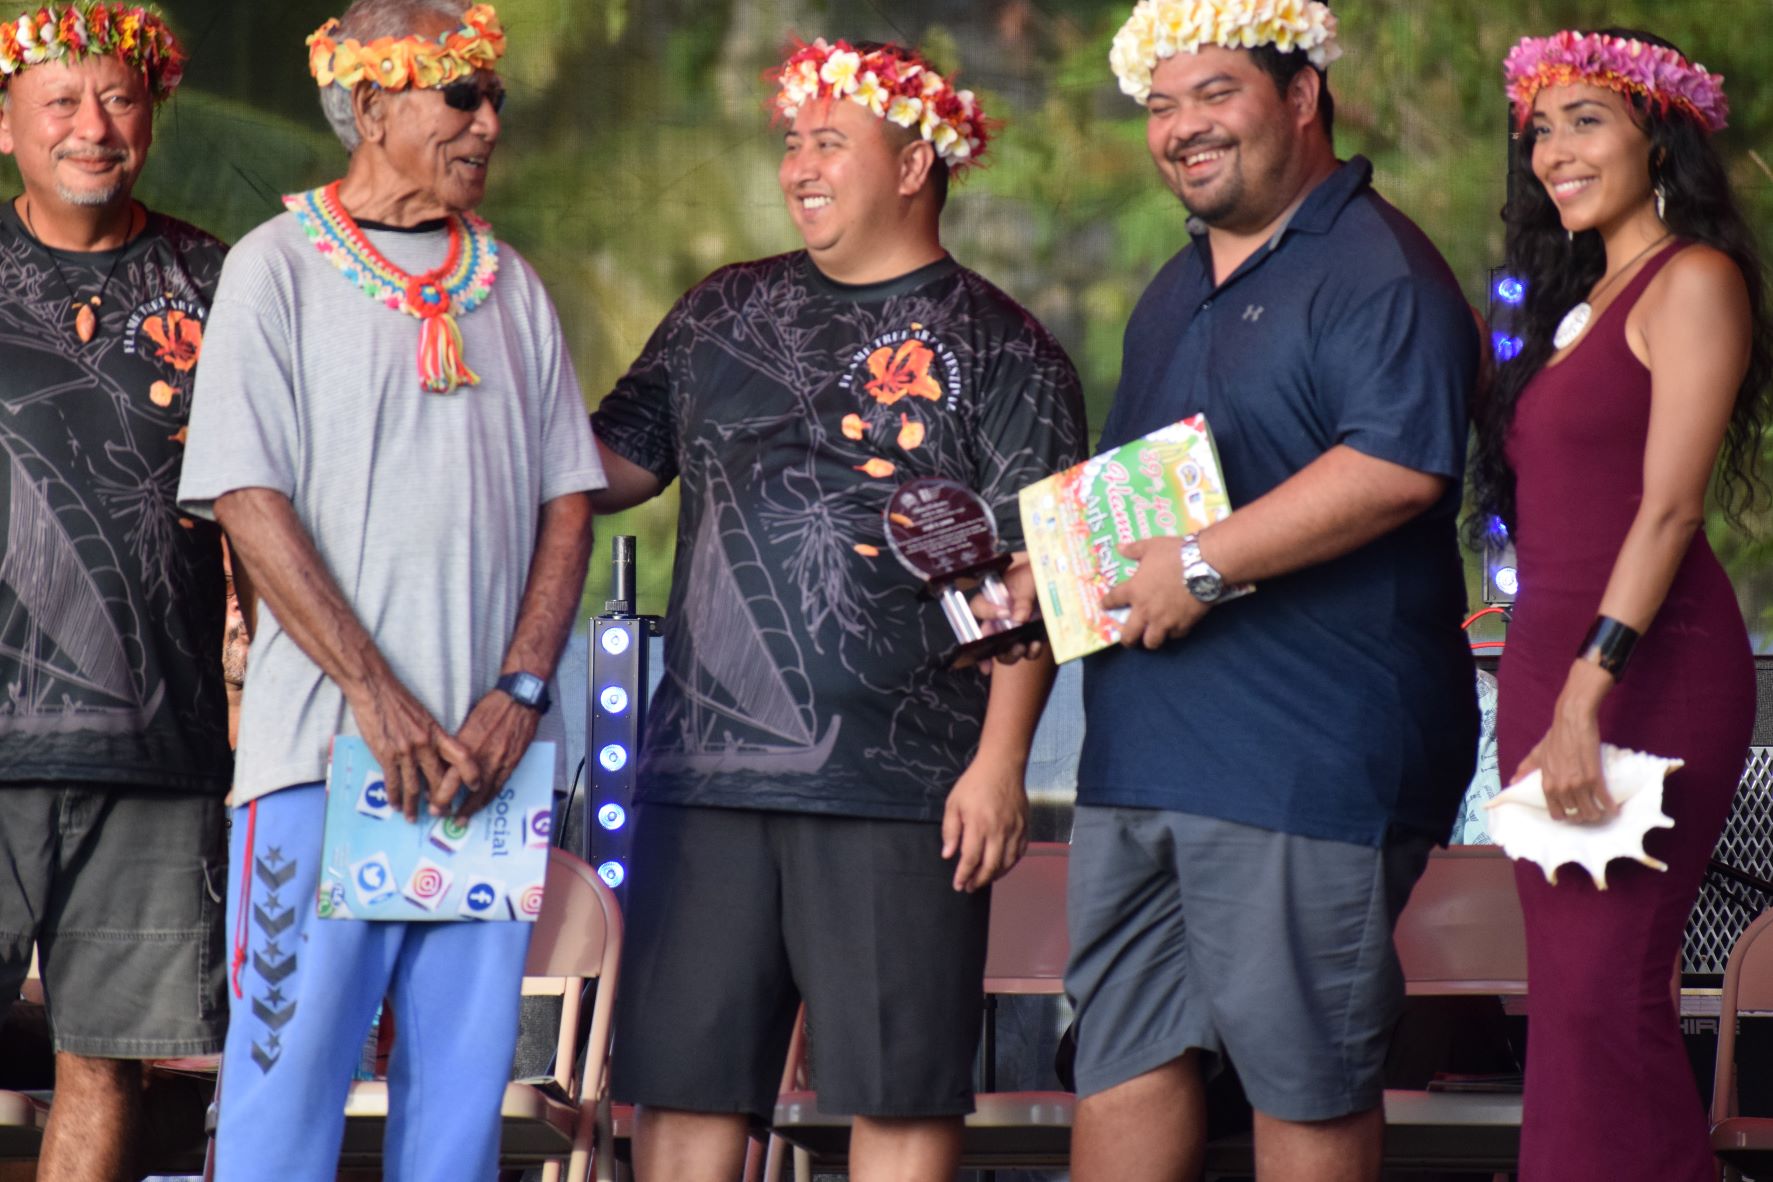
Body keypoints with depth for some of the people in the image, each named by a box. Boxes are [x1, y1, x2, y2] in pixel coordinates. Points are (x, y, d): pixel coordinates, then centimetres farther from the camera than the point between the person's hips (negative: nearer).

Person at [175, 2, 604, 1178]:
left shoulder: (510, 286, 15)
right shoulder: (277, 267, 1)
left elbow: (567, 498, 12)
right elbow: (250, 501, -7)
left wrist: (522, 690, -3)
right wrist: (375, 693, -14)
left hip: (487, 751, 4)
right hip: (325, 740, -4)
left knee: (466, 1067, 4)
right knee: (290, 1060, -7)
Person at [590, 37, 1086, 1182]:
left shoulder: (999, 349, 1)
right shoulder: (724, 312, 16)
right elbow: (616, 461, 19)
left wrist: (999, 762, -12)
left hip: (902, 786, -4)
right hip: (707, 771, 4)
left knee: (900, 1084, -1)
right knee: (682, 1074, 3)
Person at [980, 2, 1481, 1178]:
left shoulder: (1375, 270, -10)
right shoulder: (1179, 291, 21)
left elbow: (1399, 466, -24)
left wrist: (1204, 564, -23)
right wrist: (1048, 573, 12)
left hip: (1305, 756, -9)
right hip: (1144, 748, 9)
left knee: (1304, 1076, -2)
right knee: (1125, 1054, 9)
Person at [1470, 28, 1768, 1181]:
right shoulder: (1576, 297, 20)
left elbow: (1669, 505, -15)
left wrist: (1588, 695, -22)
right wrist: (1547, 691, 7)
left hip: (1647, 672, -9)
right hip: (1549, 664, 9)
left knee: (1603, 995, -14)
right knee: (1573, 992, 7)